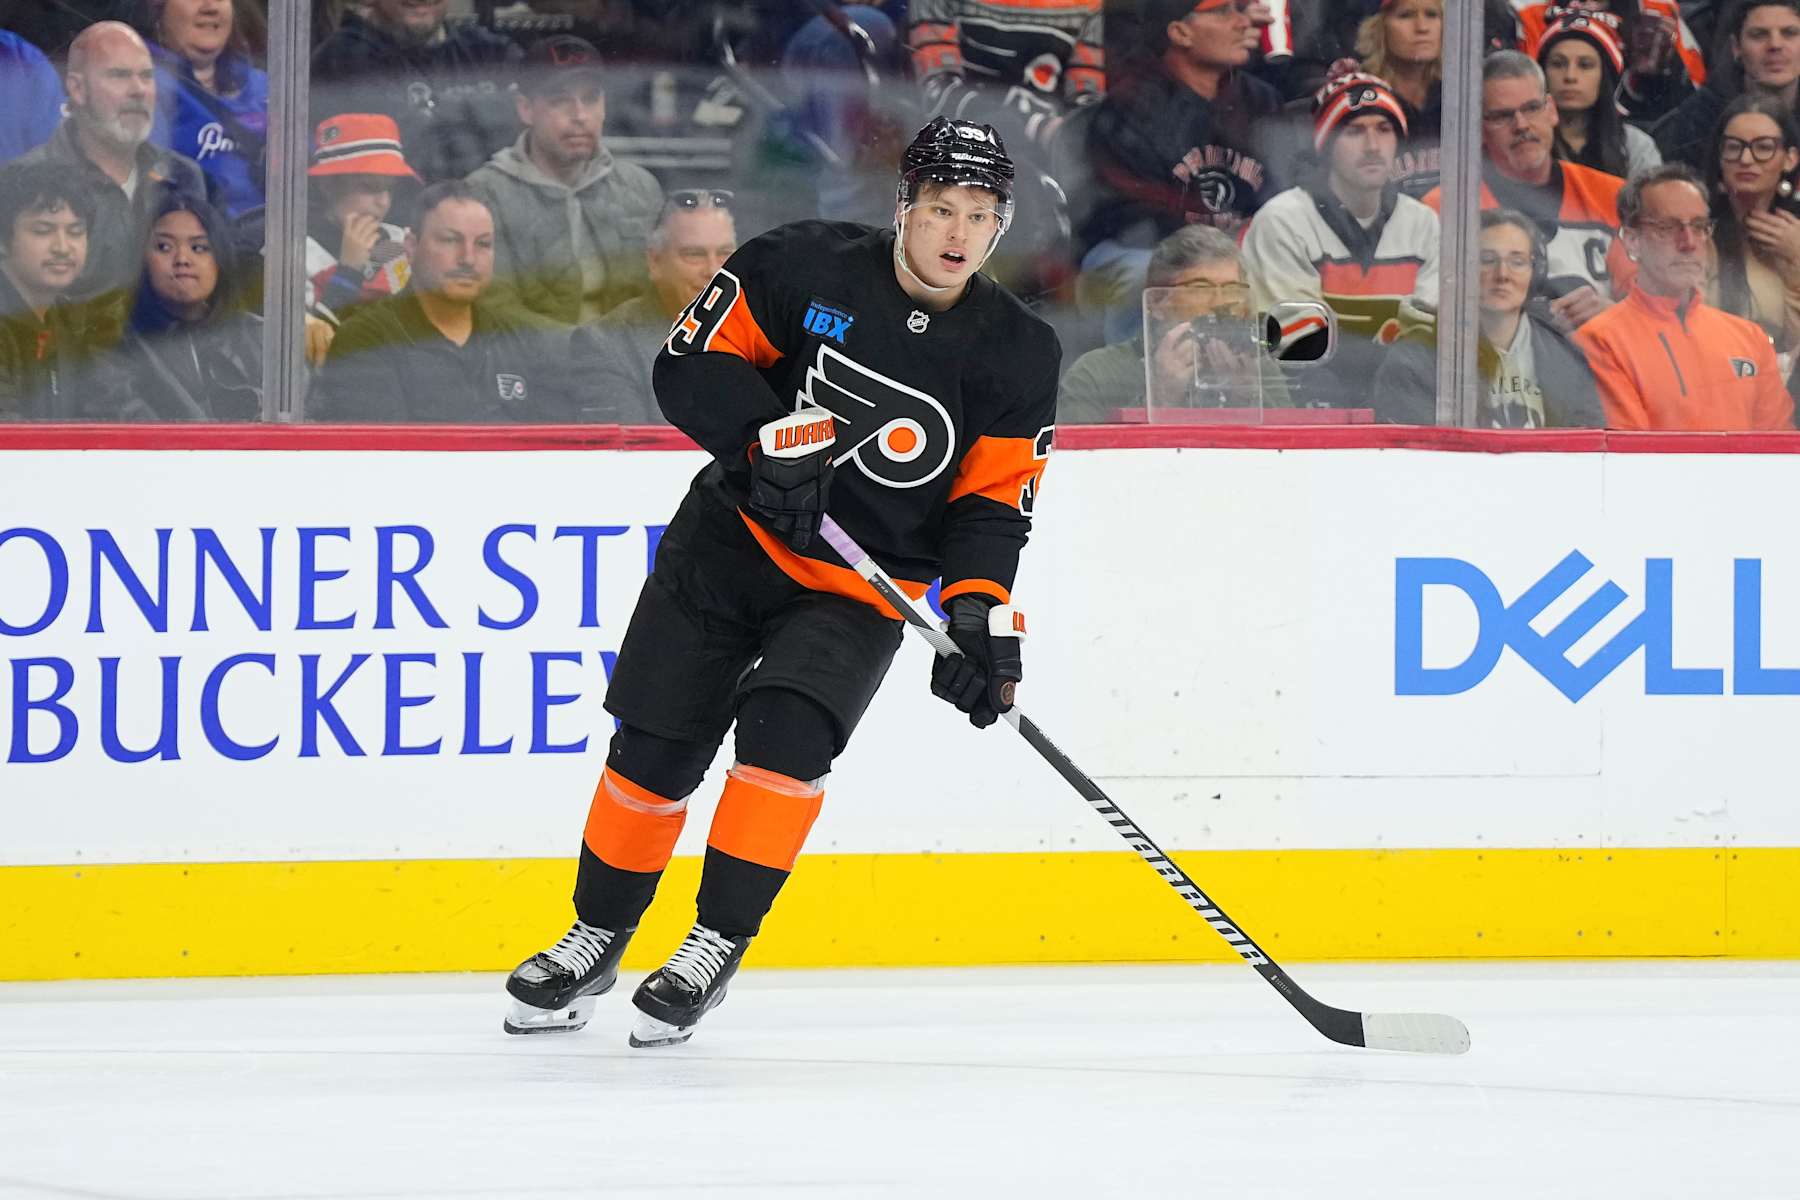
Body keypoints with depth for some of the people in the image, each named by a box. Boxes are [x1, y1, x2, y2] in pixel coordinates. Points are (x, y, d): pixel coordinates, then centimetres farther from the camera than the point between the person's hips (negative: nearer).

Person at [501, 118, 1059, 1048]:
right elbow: (693, 363, -10)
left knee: (786, 728, -24)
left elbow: (993, 505, -5)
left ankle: (717, 948, -12)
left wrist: (979, 610, -19)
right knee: (655, 746, 1)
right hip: (733, 542, 0)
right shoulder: (808, 269, -12)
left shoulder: (1017, 357, -7)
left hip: (857, 592, 0)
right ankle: (595, 941, 22)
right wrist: (767, 437, -26)